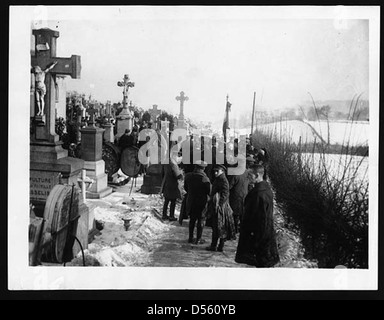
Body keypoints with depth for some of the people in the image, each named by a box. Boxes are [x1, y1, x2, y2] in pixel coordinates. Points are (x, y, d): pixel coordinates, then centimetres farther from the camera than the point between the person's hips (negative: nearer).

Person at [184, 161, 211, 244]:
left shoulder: (188, 176, -5)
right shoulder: (204, 179, -21)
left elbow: (185, 187, 9)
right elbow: (210, 192, -16)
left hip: (191, 201, 5)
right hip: (202, 202, -5)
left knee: (192, 219, 18)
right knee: (201, 220, 9)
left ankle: (190, 238, 26)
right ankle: (198, 239, 14)